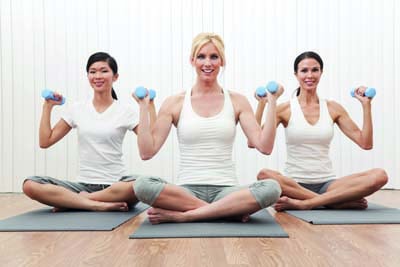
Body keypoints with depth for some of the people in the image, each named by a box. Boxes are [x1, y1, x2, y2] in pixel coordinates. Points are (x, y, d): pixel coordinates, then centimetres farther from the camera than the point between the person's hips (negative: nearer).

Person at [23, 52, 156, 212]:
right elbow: (45, 142, 11)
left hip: (116, 185, -1)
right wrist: (47, 107, 9)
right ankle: (101, 204, -26)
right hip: (84, 184, 2)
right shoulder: (77, 110, 9)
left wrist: (150, 106, -8)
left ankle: (74, 200, -20)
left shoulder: (126, 111, 2)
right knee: (30, 185, -23)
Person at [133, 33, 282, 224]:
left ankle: (180, 215, -22)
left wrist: (272, 103, -5)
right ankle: (231, 210, -20)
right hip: (187, 190, 0)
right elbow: (147, 151, -2)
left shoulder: (237, 101, 6)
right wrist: (144, 107, -5)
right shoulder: (175, 103, 4)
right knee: (142, 185, -31)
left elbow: (265, 147, -2)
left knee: (271, 188, -30)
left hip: (226, 190, 1)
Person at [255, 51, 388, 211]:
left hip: (326, 184, 3)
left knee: (379, 176, -22)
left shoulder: (333, 108, 9)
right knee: (264, 175, -36)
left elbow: (366, 143, 6)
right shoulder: (285, 109, 1)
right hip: (294, 184, -2)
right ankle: (338, 201, -24)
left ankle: (303, 203, -26)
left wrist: (366, 105, 1)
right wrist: (261, 105, -13)